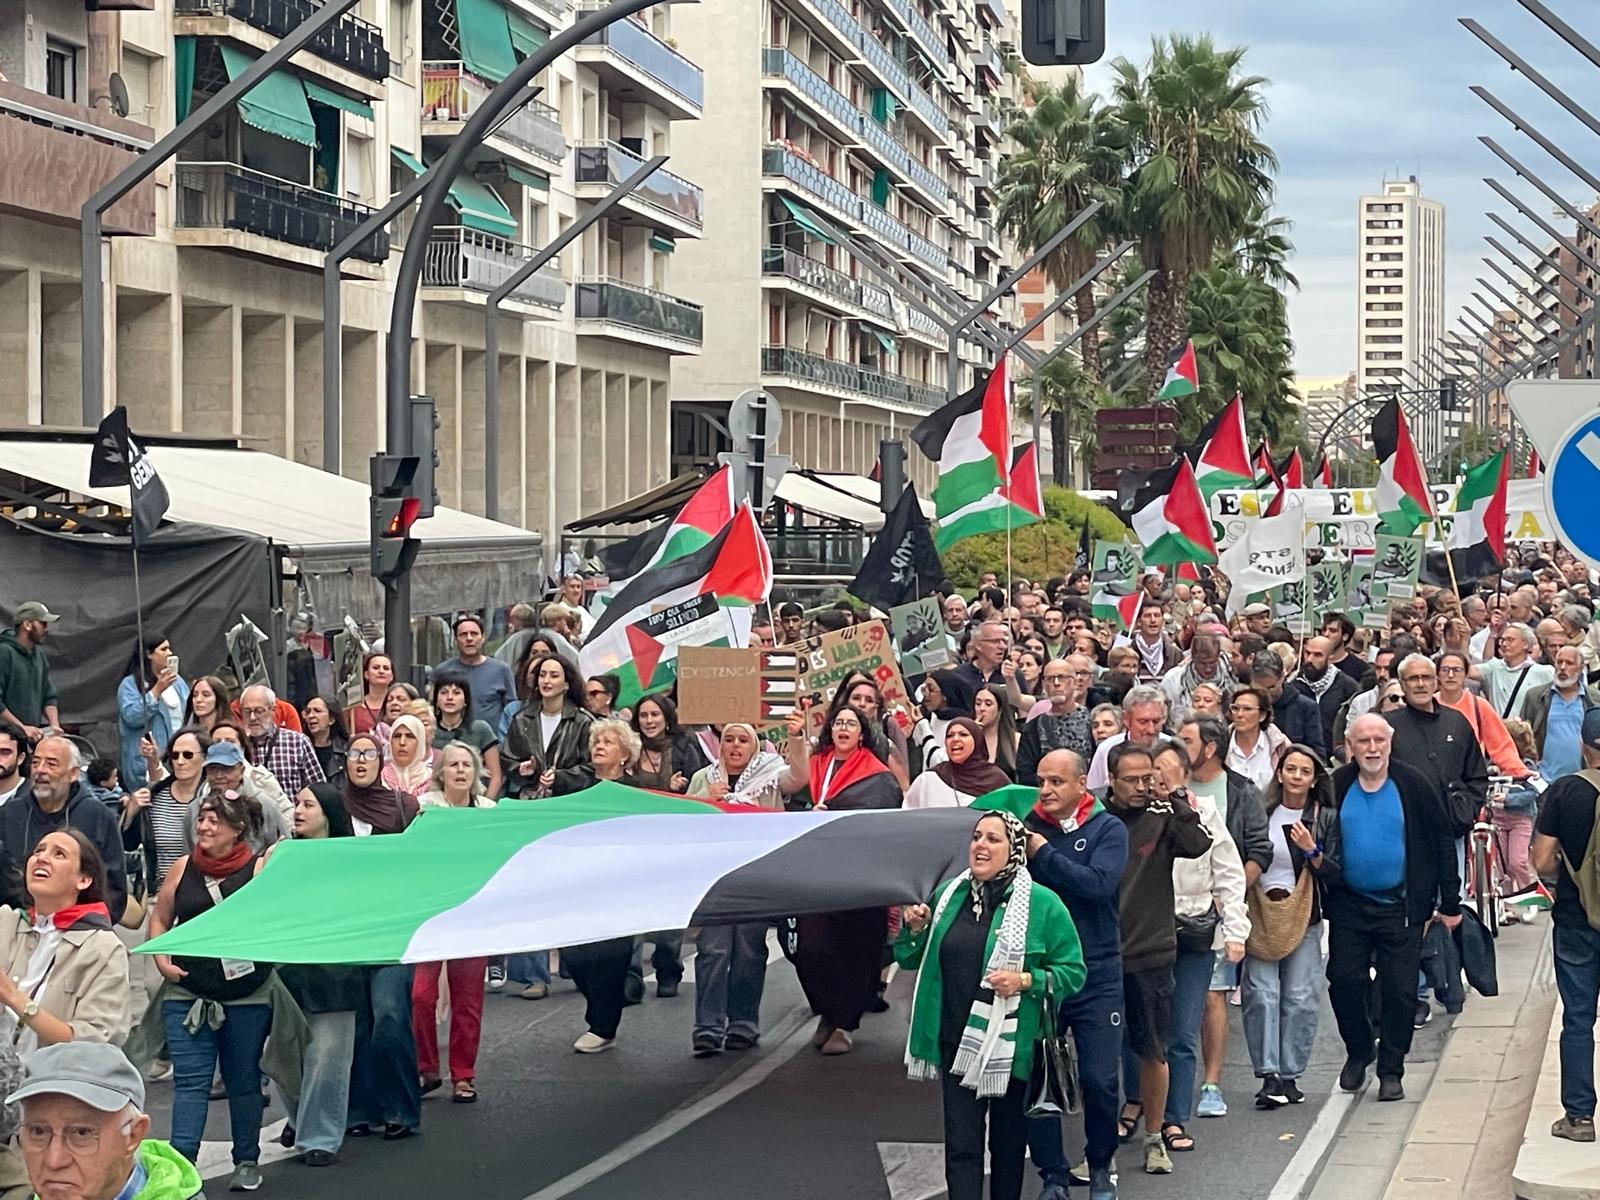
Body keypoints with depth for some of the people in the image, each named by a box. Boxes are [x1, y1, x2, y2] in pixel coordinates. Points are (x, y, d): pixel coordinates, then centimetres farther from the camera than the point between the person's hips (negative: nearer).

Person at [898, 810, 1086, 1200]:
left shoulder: (1043, 904, -7)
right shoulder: (948, 896, 7)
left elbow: (1073, 972, -6)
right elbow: (909, 960, 16)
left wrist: (1026, 981, -21)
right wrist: (914, 929, -4)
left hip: (1011, 1046, -3)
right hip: (957, 1044, 3)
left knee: (1008, 1141, 11)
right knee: (961, 1144, -3)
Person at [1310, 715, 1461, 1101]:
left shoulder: (1414, 786, -4)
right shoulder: (1335, 787, 1)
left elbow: (1442, 844, 0)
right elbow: (1320, 838, 12)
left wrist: (1449, 903, 0)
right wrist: (1315, 856, -13)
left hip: (1400, 906, -2)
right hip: (1348, 905, 2)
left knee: (1399, 990, 0)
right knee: (1344, 983, 1)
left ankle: (1391, 1070, 13)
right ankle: (1358, 1051, 26)